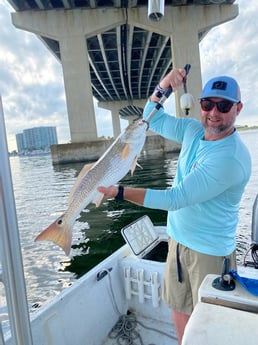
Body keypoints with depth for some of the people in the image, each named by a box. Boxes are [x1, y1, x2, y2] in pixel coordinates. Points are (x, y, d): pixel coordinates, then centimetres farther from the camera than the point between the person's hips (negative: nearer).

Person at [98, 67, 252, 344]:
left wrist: (119, 192, -28)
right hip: (178, 239, 7)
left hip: (209, 251, -7)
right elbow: (153, 119, 8)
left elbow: (175, 199, -29)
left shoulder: (230, 159, -27)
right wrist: (163, 86, -11)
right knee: (179, 310, 24)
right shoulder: (194, 129, -2)